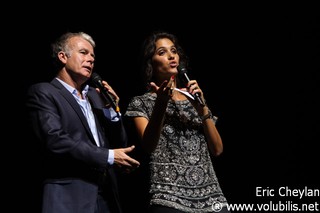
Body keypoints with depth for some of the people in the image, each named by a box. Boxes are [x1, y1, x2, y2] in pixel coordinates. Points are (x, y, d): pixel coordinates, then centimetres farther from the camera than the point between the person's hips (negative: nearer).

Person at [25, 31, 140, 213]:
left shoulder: (95, 95, 18)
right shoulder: (43, 92, -1)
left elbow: (120, 145, 17)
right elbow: (56, 141, -16)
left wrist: (112, 109, 1)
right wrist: (108, 157, -15)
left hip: (107, 195, 6)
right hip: (70, 196, -6)